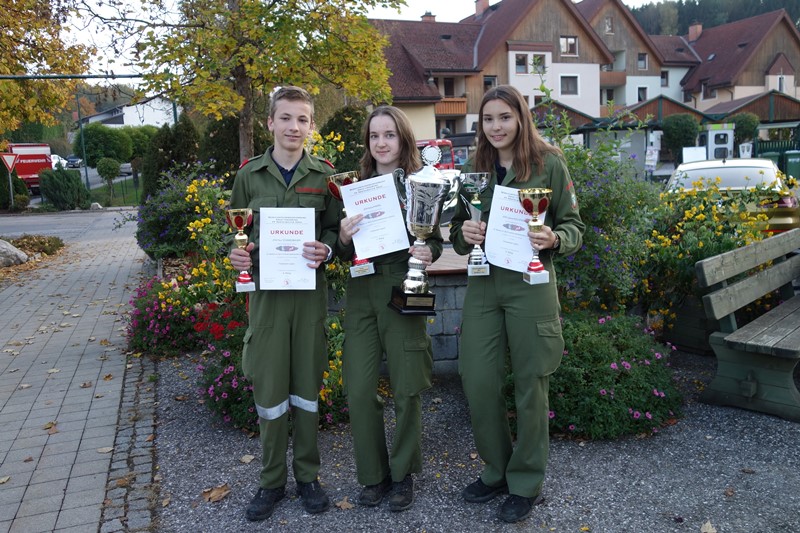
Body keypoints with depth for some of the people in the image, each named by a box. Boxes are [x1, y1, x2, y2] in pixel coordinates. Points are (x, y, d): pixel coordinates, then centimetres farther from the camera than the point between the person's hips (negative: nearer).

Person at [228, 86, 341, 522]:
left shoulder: (323, 174, 3)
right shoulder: (249, 175, 4)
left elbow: (336, 229, 5)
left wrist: (325, 249, -16)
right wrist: (237, 254, -10)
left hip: (310, 291, 0)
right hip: (266, 290, 0)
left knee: (307, 387, 9)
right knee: (268, 390, 5)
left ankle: (307, 475, 27)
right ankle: (271, 481, 23)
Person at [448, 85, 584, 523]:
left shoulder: (549, 164, -2)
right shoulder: (473, 168, 9)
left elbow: (574, 227, 0)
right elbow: (457, 232, 13)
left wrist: (553, 239, -21)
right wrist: (464, 232, -10)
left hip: (531, 285, -3)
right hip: (482, 285, 4)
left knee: (529, 384, 6)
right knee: (477, 382, 4)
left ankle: (526, 482, 25)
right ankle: (496, 470, 28)